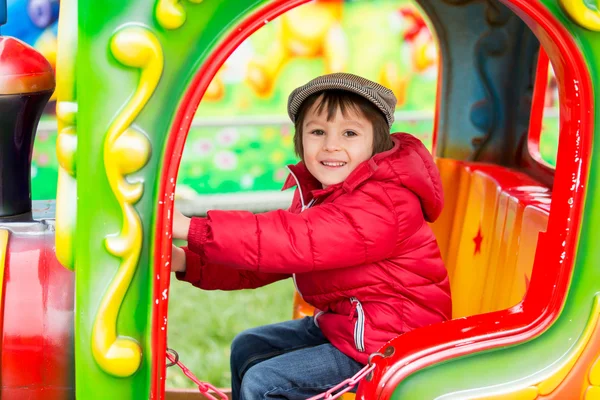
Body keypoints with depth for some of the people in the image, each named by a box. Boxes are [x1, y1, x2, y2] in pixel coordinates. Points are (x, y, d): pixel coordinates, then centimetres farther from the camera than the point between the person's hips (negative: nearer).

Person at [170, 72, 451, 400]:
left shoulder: (382, 205, -26)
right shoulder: (315, 192, 7)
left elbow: (295, 241, -37)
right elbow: (270, 260, 6)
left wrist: (191, 228, -38)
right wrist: (187, 262, -10)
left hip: (388, 342, -10)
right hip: (340, 324, 10)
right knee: (247, 349, 20)